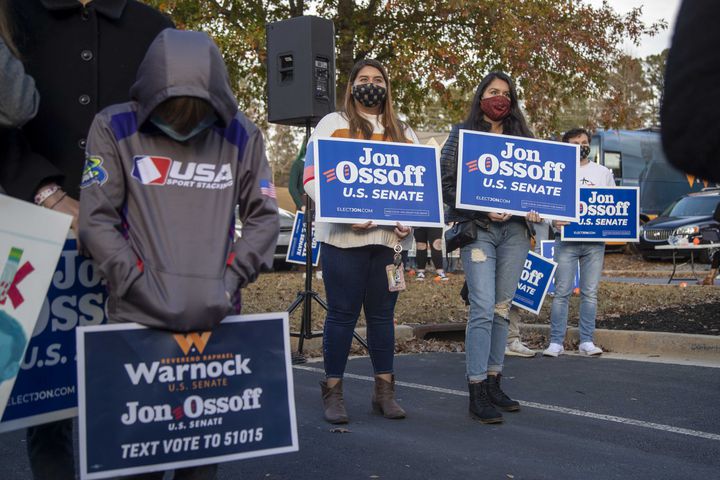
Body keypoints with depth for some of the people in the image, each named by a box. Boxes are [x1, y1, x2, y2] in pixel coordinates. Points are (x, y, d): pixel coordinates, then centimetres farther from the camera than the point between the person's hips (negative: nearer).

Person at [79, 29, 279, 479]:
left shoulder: (241, 135, 5)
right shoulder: (114, 128, -1)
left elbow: (265, 216, 10)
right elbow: (96, 219, -4)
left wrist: (232, 277, -3)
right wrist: (142, 286, -12)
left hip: (216, 314, 2)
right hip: (138, 315, -1)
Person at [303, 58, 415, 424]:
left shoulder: (403, 131, 18)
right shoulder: (333, 124, 6)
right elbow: (312, 178, -2)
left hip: (390, 237, 4)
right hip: (344, 236, -3)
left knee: (382, 313, 9)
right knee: (343, 313, -1)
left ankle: (384, 391, 18)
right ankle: (333, 391, 9)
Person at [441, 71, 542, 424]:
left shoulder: (521, 136, 17)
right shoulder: (463, 134, 5)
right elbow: (446, 184, -3)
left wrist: (535, 208, -3)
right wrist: (483, 210, -14)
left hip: (514, 230, 5)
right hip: (477, 229, -4)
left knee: (502, 309, 8)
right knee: (483, 308, -12)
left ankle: (493, 382, 17)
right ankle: (477, 392, -8)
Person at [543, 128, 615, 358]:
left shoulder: (604, 173, 15)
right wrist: (554, 221, -15)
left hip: (595, 242, 2)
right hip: (566, 240, -2)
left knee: (590, 293, 3)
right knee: (561, 292, -5)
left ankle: (586, 341, 9)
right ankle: (556, 342, -1)